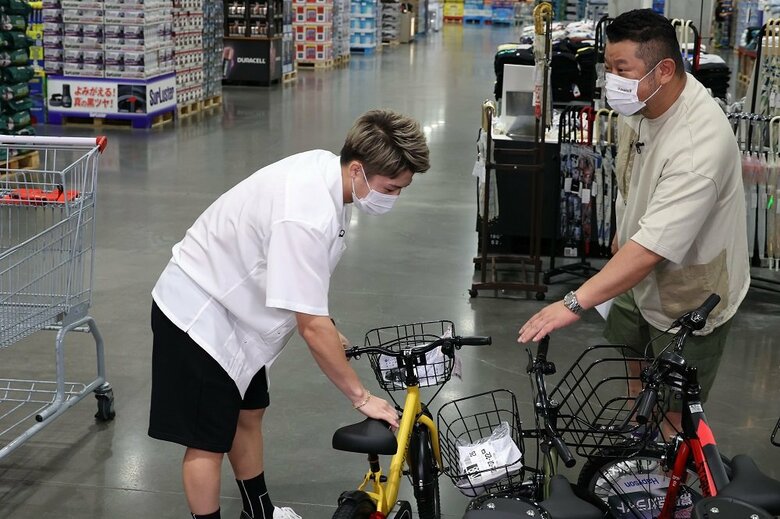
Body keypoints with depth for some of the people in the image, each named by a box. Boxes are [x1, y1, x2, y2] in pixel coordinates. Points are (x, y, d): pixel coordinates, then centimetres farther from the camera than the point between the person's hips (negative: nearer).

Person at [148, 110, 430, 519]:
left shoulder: (325, 167, -7)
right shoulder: (307, 217, -35)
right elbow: (311, 328, -30)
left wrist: (327, 331, 9)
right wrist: (362, 398, -21)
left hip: (234, 308, 10)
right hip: (198, 317, -10)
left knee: (248, 415, 22)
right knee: (209, 442, -1)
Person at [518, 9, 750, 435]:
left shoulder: (699, 145, -38)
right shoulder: (641, 102, -11)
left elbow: (652, 248, -42)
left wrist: (574, 304, -46)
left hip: (688, 296, -8)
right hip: (641, 277, 8)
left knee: (672, 413, 3)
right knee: (638, 374, 26)